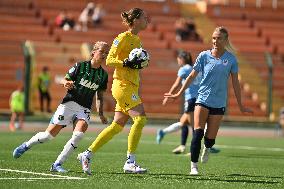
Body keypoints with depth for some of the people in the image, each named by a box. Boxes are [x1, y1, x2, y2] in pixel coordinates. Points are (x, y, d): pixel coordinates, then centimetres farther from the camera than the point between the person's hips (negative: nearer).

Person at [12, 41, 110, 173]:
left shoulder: (103, 75, 7)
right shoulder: (80, 66, -3)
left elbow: (99, 96, 16)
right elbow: (64, 80, 3)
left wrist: (100, 114, 6)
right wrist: (66, 83, -20)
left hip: (84, 109, 3)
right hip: (69, 104, -3)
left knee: (79, 134, -24)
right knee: (49, 134, -4)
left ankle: (57, 164, -15)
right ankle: (26, 146, 24)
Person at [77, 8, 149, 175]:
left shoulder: (137, 40, 17)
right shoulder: (123, 37, -9)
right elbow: (109, 60, -12)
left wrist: (141, 63, 5)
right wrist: (126, 63, -25)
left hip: (131, 87, 9)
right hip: (123, 85, -9)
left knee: (118, 125, 8)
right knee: (140, 118, -16)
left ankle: (87, 155, 15)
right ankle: (130, 162, -13)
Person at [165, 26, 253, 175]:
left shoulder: (231, 59, 1)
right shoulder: (204, 56, 1)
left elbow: (235, 83, 7)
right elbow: (192, 76, 7)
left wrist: (241, 106, 9)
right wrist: (178, 94, 3)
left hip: (219, 103, 0)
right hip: (202, 99, 0)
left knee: (210, 138, 1)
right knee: (198, 132, -16)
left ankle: (207, 148, 39)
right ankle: (193, 166, -9)